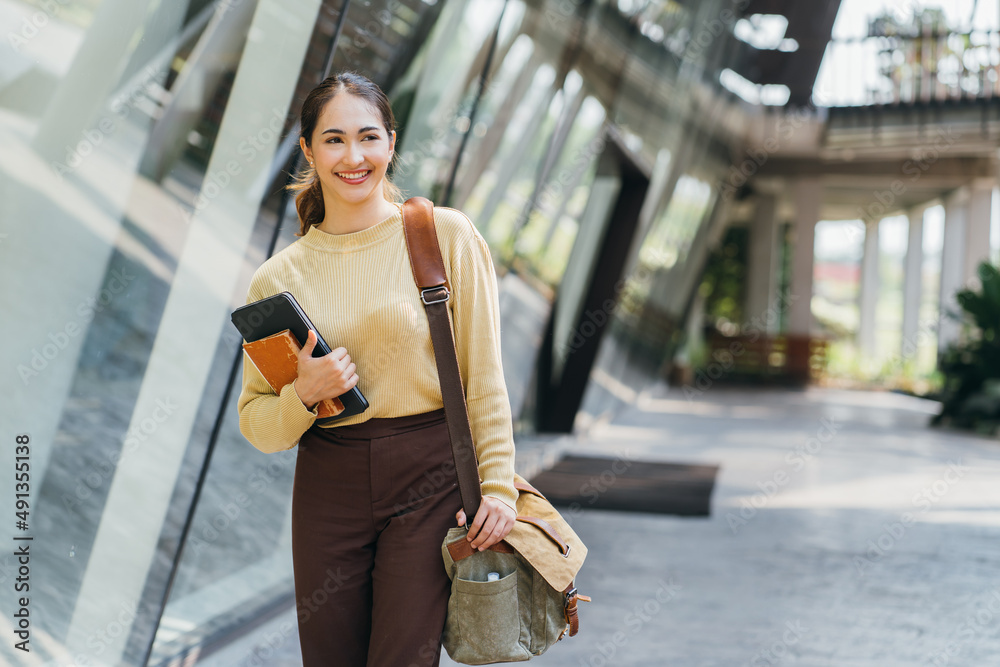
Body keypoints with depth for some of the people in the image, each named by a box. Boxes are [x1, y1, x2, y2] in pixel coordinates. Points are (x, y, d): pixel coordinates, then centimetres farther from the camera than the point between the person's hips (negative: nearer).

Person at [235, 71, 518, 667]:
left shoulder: (445, 234, -3)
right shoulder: (279, 277, 4)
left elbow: (484, 378, -1)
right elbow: (256, 426, 8)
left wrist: (498, 487, -6)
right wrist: (303, 394, -12)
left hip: (429, 480, -2)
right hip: (327, 489, 3)